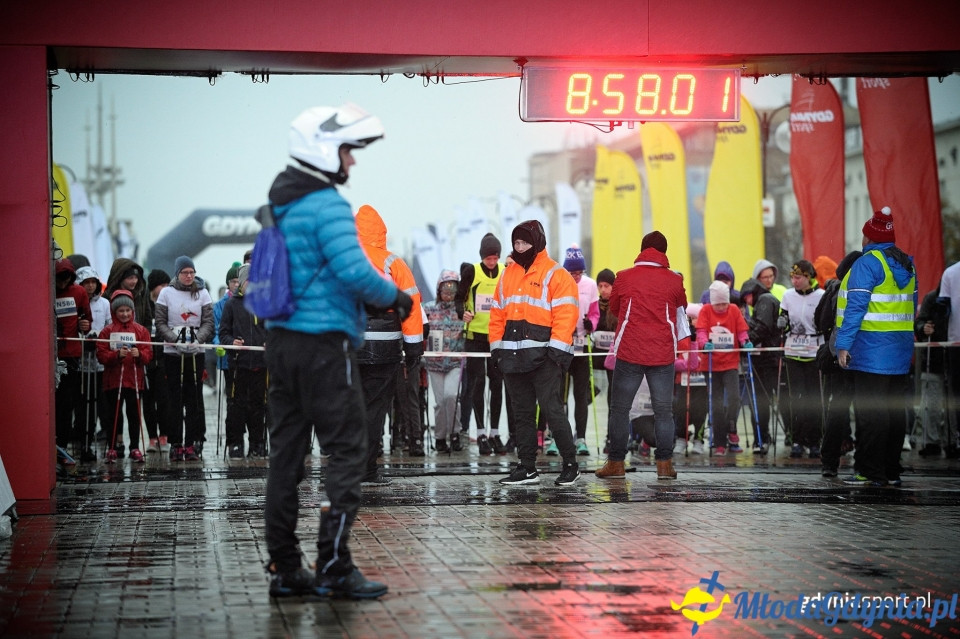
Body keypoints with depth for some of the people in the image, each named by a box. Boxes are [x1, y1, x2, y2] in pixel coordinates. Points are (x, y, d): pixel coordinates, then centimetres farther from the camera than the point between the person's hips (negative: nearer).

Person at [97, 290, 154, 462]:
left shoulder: (141, 330, 6)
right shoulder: (107, 331, 3)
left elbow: (148, 354, 1)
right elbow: (101, 355, -4)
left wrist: (139, 354, -20)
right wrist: (117, 355, -20)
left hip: (135, 379, 1)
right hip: (113, 380, -1)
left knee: (134, 414, 3)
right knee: (114, 414, 4)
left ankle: (135, 448, 11)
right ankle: (111, 448, 10)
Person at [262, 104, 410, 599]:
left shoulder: (282, 203, 15)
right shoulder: (328, 206, -13)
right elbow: (354, 271, -23)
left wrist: (372, 298, 18)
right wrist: (394, 296, -5)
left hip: (282, 337, 9)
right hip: (324, 341, -9)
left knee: (286, 451, 9)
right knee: (346, 451, -4)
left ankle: (284, 567, 13)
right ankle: (333, 566, -5)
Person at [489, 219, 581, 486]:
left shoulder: (555, 275, -5)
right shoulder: (508, 275, 16)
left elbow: (565, 315, -12)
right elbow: (497, 313, 19)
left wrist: (556, 350, -18)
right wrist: (496, 346, 12)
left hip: (543, 356, -7)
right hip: (513, 356, 7)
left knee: (552, 411, -8)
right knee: (522, 413, 10)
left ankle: (570, 464, 2)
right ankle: (527, 468, 15)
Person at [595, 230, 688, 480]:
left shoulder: (625, 278, -1)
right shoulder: (674, 280, 0)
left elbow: (613, 308, 14)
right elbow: (682, 306, 17)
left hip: (629, 352, 0)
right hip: (662, 354, 1)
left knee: (620, 409, 7)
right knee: (663, 410, 6)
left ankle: (616, 463, 9)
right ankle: (665, 464, 4)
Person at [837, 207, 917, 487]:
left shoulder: (867, 263, -11)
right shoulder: (907, 264, 13)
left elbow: (856, 306, -17)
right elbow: (911, 307, 18)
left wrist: (843, 344, -16)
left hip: (872, 349, -8)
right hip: (901, 349, 8)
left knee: (870, 411, -6)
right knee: (894, 409, 10)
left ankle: (870, 472, -6)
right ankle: (891, 471, 15)